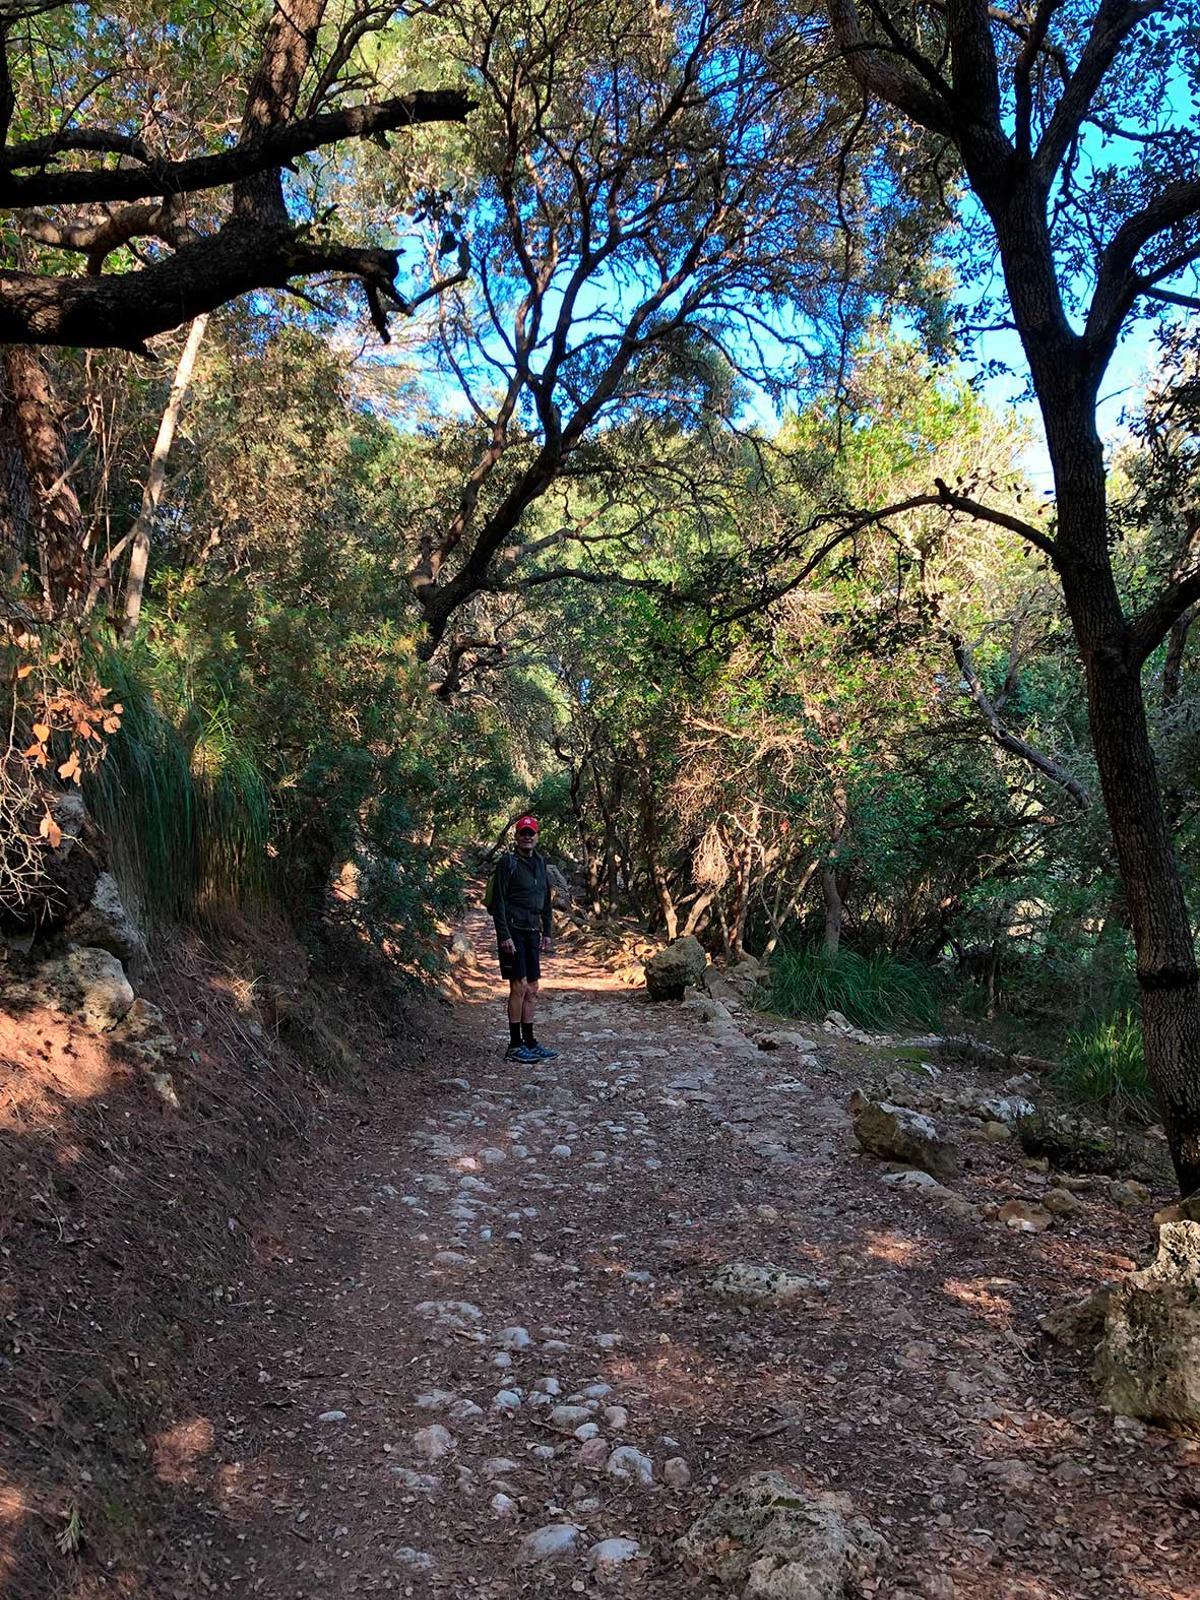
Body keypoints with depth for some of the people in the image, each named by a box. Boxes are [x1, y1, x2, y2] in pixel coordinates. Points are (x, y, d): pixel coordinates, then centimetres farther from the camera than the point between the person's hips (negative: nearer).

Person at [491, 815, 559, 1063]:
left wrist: (548, 933, 14)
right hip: (513, 931, -7)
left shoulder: (540, 863, 14)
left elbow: (546, 901, 20)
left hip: (532, 932, 7)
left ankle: (530, 1042, 17)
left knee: (532, 989, 9)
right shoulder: (507, 862, -7)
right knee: (519, 987, -8)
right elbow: (499, 902, -12)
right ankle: (515, 1045, -1)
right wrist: (504, 935, -18)